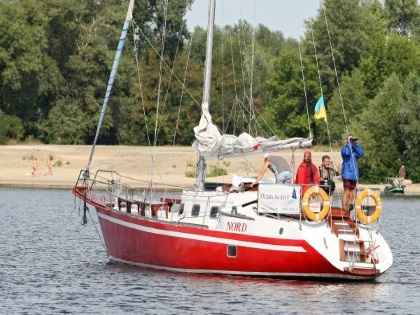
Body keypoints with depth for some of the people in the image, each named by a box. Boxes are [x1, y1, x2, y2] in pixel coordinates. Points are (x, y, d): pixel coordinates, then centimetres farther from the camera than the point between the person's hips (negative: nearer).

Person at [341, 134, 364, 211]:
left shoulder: (354, 149, 16)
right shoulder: (344, 148, 0)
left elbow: (361, 153, 0)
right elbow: (347, 152, -22)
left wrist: (356, 143, 1)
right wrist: (349, 143, -11)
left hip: (354, 175, 7)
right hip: (347, 174, -7)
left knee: (351, 195, 7)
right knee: (346, 192, -10)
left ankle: (348, 209, 12)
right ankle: (344, 210, -10)